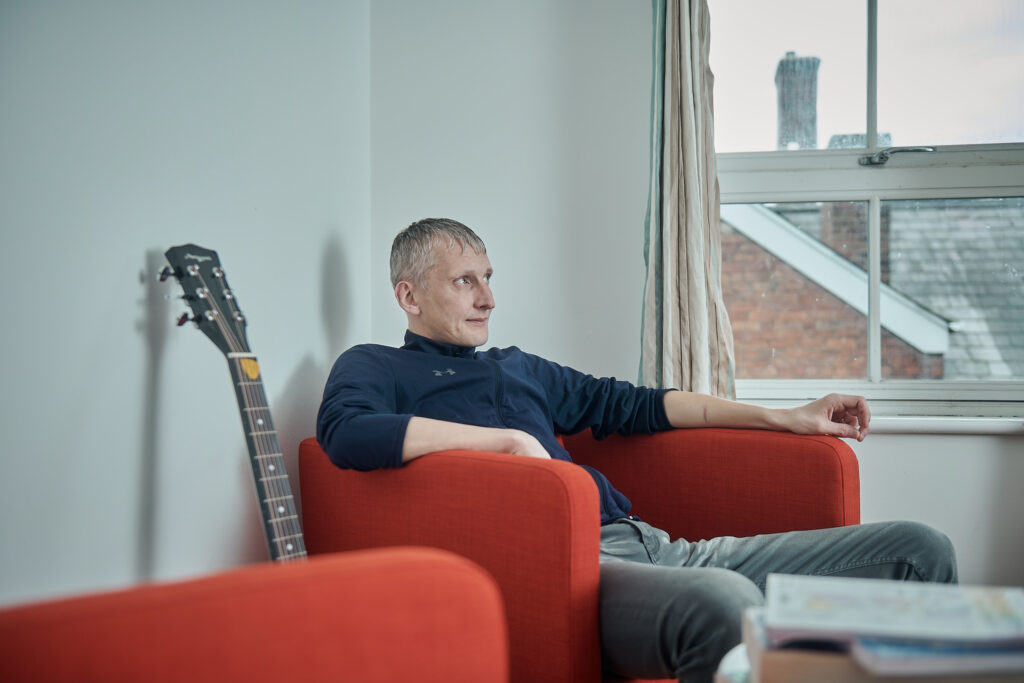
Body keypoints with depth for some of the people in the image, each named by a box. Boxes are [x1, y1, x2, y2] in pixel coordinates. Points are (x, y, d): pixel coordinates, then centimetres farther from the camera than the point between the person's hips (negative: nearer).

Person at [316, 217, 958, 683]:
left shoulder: (520, 369, 33)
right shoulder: (373, 367, 12)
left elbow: (639, 405, 36)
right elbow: (346, 434, -12)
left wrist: (786, 417, 31)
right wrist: (512, 438, -9)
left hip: (650, 546, 8)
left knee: (921, 549, 0)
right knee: (723, 603, -43)